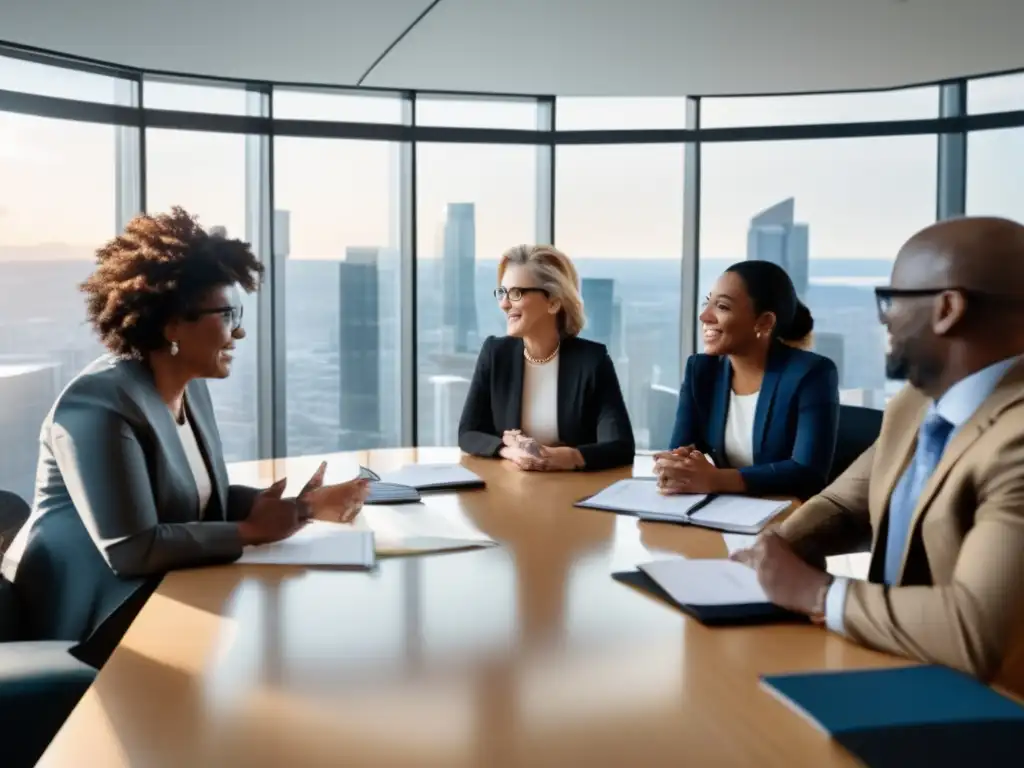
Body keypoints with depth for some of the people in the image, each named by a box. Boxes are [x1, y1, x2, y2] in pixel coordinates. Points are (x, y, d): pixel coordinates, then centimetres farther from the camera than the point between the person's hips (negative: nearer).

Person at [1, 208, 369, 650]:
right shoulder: (99, 408, -23)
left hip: (162, 591, 9)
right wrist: (250, 531, -22)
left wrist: (301, 507, -4)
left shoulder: (190, 387, 7)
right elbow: (132, 549, -29)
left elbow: (209, 499, 10)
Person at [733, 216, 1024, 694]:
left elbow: (977, 633, -32)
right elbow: (843, 503, 15)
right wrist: (771, 555, -5)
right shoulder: (914, 404, 2)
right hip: (888, 674, 7)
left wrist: (814, 592, -20)